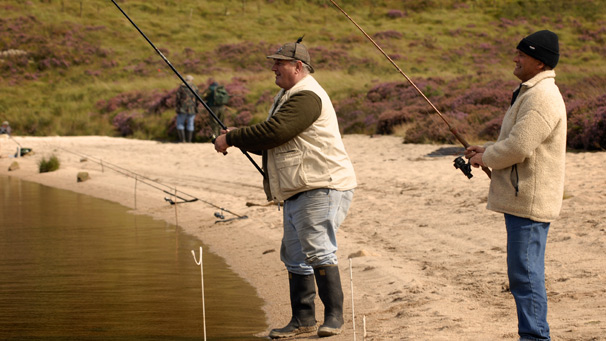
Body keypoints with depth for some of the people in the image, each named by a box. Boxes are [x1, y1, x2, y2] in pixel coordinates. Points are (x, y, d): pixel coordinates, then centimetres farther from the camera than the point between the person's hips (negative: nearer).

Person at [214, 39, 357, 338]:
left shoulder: (307, 97, -15)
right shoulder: (287, 97, 21)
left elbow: (273, 133, -23)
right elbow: (271, 141, 25)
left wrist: (231, 139, -12)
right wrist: (237, 139, 8)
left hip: (322, 189, -11)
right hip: (297, 192, 11)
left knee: (318, 251, -14)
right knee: (295, 256, 10)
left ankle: (334, 316, -8)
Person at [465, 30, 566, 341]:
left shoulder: (541, 98, -19)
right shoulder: (532, 92, 17)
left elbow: (517, 149, -24)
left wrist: (484, 159, -7)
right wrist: (486, 151, 12)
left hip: (529, 201, -11)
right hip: (522, 198, 11)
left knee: (525, 274, -9)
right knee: (524, 273, 15)